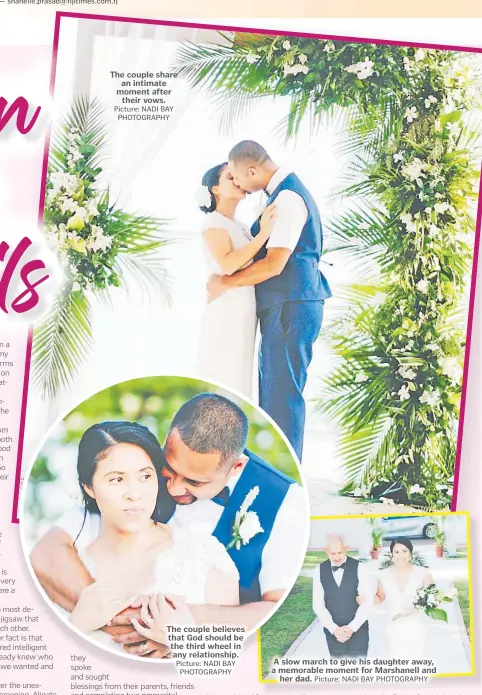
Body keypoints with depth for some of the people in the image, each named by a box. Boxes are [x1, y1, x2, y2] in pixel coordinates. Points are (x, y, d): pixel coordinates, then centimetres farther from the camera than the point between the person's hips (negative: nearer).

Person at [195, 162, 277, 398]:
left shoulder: (240, 226, 20)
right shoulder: (213, 222, -4)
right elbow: (227, 265, -20)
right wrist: (263, 234, -20)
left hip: (243, 314, 8)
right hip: (226, 314, -8)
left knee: (235, 383, 8)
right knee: (223, 383, -8)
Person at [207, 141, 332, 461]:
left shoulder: (288, 197, -15)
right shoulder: (284, 192, 16)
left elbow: (274, 264, -21)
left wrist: (225, 282, -11)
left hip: (291, 306, -10)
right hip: (284, 306, 10)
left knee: (283, 392, -6)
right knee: (272, 388, 15)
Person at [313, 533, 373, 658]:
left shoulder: (358, 567, -7)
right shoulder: (320, 570, -2)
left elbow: (368, 601, -9)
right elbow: (318, 604, -2)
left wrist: (352, 627, -15)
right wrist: (334, 629, -12)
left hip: (358, 629, -2)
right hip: (333, 631, 2)